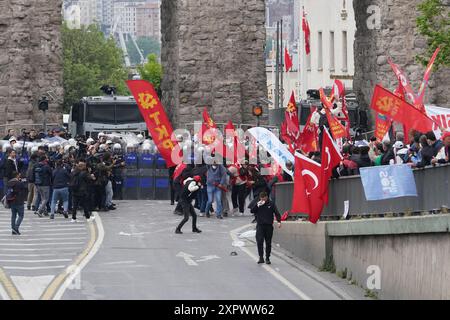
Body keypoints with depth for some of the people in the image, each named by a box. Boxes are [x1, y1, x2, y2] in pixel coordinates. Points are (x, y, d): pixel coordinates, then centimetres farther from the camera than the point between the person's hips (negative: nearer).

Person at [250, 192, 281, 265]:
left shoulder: (271, 204, 5)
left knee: (268, 242, 5)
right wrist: (257, 205, -12)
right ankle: (261, 257, -11)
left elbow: (276, 213, 1)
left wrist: (279, 221, -13)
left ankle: (267, 258, 15)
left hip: (269, 226, 0)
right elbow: (252, 211, 1)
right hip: (260, 225, 0)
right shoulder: (258, 204, 9)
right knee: (259, 241, -15)